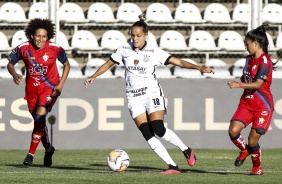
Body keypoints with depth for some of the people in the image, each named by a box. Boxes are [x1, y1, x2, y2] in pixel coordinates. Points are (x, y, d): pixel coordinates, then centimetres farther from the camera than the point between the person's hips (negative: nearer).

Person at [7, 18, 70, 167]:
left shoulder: (55, 49, -13)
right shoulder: (23, 48, -10)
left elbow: (66, 65, 2)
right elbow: (10, 64, 2)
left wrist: (60, 84, -8)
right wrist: (14, 75, -19)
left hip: (49, 89, -3)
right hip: (32, 90, 3)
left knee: (39, 117, -22)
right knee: (39, 121, 11)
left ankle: (31, 154, -16)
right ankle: (48, 149, 38)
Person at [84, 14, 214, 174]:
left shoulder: (154, 52, -5)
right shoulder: (124, 49, 2)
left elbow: (179, 62, -9)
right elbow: (109, 63, 18)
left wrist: (199, 68, -20)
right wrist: (94, 76, 15)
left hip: (152, 93, -3)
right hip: (134, 98, 3)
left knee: (158, 129, -21)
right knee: (148, 135, -12)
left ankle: (187, 150, 3)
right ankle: (173, 167, -10)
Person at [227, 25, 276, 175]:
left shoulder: (265, 61, -15)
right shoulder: (249, 59, 12)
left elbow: (258, 84, -23)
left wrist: (239, 85, -30)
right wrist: (241, 81, 6)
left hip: (262, 106, -7)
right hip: (247, 103, 7)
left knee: (253, 140, -7)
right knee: (233, 131, -14)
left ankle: (257, 167, 18)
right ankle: (244, 150, 16)